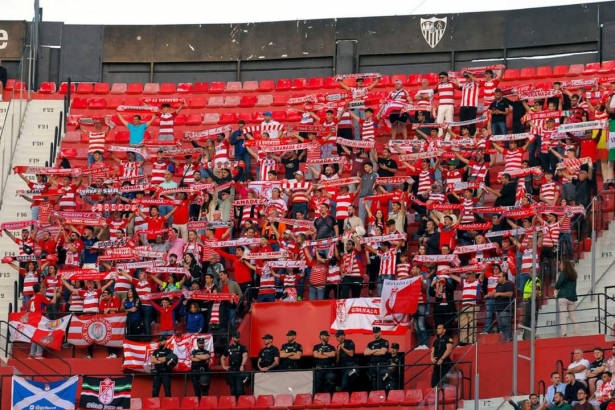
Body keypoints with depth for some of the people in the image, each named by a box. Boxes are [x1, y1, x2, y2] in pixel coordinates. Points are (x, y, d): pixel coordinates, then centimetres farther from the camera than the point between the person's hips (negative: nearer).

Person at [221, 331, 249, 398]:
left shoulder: (242, 347, 1)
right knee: (233, 390, 9)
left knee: (239, 389, -12)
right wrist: (224, 366, 12)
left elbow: (245, 356, -16)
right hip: (231, 371, 5)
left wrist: (242, 365, -31)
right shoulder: (229, 348, 15)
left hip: (239, 371, -5)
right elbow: (223, 358, 27)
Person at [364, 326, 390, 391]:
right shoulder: (370, 344, 18)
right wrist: (376, 350, -5)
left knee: (380, 385, -14)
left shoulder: (384, 342, 4)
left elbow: (383, 352, -11)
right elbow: (365, 353, 4)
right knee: (374, 385, 5)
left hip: (381, 365, -6)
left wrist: (371, 352, 1)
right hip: (372, 365, 6)